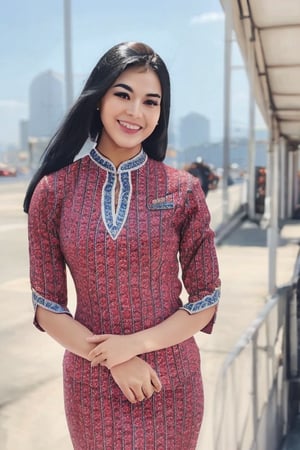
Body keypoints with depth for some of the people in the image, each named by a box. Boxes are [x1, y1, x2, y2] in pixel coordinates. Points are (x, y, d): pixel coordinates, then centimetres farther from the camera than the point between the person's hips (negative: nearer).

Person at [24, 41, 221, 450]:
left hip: (172, 384, 0)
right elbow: (47, 308, -3)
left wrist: (137, 343, -15)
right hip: (91, 384, 0)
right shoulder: (53, 191, -5)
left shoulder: (184, 191, -6)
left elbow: (206, 301, -3)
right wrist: (114, 361, -12)